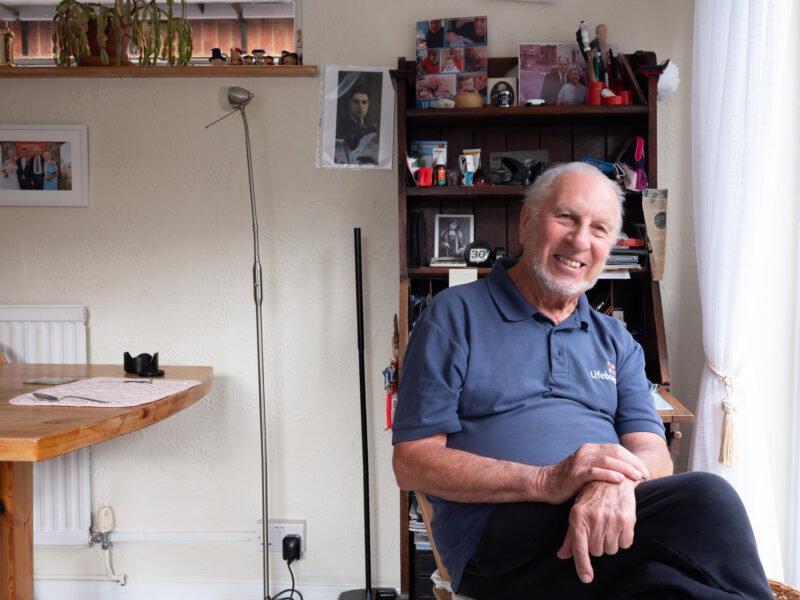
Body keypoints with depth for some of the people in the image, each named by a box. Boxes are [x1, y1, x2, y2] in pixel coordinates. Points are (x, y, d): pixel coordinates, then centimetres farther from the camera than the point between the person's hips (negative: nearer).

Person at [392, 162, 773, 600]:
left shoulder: (616, 342, 22)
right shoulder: (455, 315, 6)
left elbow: (653, 454, 8)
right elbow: (412, 462, -3)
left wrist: (615, 482, -20)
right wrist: (544, 481, -18)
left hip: (609, 517, 5)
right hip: (497, 535, -5)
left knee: (704, 496, -29)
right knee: (704, 501, -28)